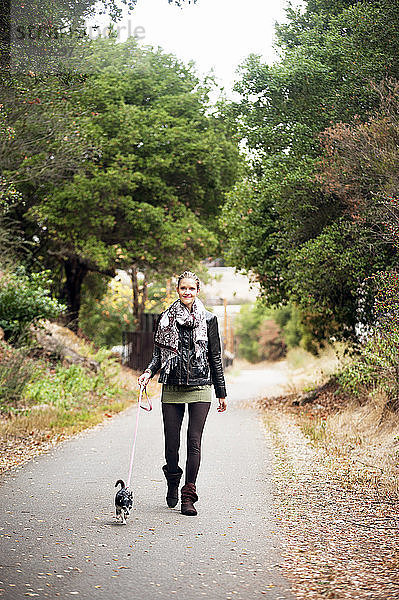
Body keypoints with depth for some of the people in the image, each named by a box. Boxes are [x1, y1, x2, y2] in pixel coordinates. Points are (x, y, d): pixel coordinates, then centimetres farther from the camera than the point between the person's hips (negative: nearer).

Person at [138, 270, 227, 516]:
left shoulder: (208, 320, 3)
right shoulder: (166, 319, 6)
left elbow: (216, 357, 7)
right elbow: (158, 353, 12)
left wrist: (222, 393, 9)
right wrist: (149, 372, -8)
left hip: (200, 388, -1)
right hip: (172, 388, 1)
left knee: (194, 441, -6)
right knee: (171, 442, 3)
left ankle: (188, 496, 0)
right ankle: (173, 484, 29)